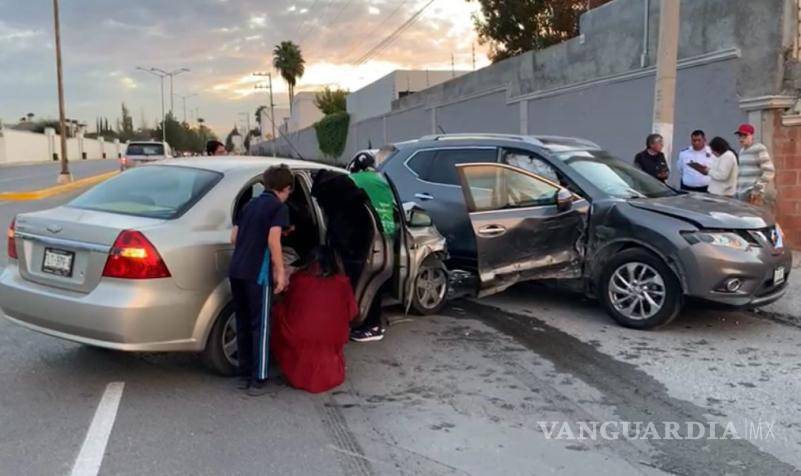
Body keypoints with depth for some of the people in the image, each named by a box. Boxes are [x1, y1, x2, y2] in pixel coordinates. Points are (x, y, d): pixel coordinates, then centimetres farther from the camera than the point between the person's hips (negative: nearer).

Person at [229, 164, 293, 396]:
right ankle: (258, 381, 2)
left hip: (236, 271, 7)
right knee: (260, 326, 0)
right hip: (257, 274, -7)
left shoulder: (250, 204, 19)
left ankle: (244, 375, 22)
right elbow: (273, 240, -14)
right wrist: (280, 271, -11)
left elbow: (234, 238, 18)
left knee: (243, 324, 14)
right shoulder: (279, 207, -2)